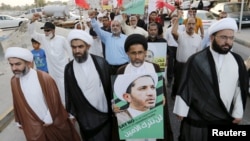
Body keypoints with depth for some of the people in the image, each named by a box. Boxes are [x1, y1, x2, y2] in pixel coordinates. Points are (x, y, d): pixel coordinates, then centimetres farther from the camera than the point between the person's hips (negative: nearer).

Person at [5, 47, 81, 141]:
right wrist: (19, 121, 13)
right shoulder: (14, 81, -6)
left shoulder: (44, 78, -20)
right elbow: (17, 103, 5)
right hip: (33, 125, 3)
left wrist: (50, 119, -8)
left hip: (53, 122, -3)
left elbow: (54, 100, -13)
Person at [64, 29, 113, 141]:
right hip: (84, 117, 1)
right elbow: (68, 92, 3)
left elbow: (110, 86, -3)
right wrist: (71, 113, 7)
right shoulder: (69, 68, -4)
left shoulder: (101, 62, -7)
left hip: (104, 115, 0)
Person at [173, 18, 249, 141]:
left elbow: (241, 88, 5)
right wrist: (181, 111, -5)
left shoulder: (237, 61, 0)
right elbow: (185, 87, -8)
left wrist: (238, 113, 5)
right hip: (197, 119, -3)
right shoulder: (196, 60, -11)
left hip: (226, 120, 4)